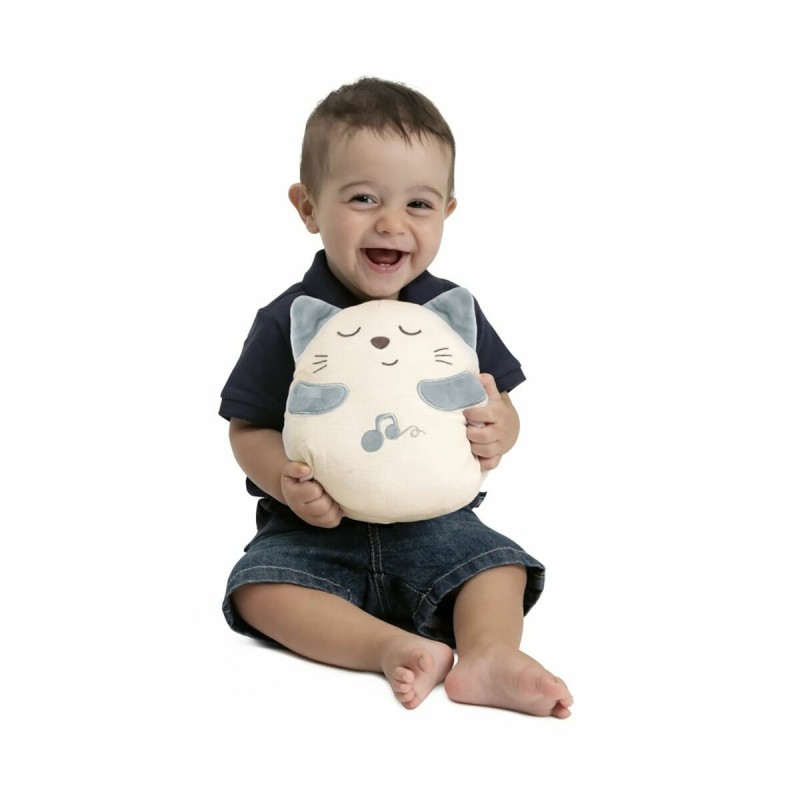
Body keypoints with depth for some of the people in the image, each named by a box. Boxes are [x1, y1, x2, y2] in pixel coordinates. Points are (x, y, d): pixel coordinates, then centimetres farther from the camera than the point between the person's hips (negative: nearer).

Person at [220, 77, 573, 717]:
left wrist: (498, 433, -20)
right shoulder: (289, 321, -7)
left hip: (433, 521, 1)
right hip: (316, 528, -1)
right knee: (259, 586, -24)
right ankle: (399, 649, -35)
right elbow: (249, 431, -3)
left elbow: (501, 413, 5)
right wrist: (286, 480, -24)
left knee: (496, 560, -20)